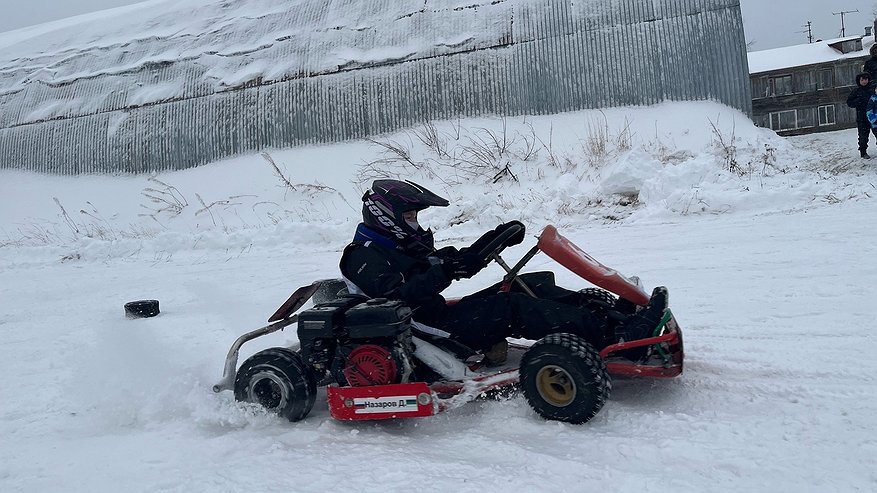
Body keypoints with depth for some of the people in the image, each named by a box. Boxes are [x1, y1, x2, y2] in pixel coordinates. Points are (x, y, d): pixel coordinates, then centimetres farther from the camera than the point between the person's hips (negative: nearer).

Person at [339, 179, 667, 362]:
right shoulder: (363, 256, -6)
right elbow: (398, 298, -24)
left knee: (532, 285, -5)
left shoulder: (401, 245, 22)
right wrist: (440, 272, -32)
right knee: (511, 308, -27)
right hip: (430, 332, -9)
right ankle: (611, 338, -32)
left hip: (440, 314, 9)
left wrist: (495, 240, 9)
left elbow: (462, 264, 20)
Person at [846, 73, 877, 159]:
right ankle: (863, 152, 9)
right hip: (862, 117, -3)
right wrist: (859, 100, -15)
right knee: (863, 136, -1)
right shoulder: (856, 91, 1)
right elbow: (849, 103, -1)